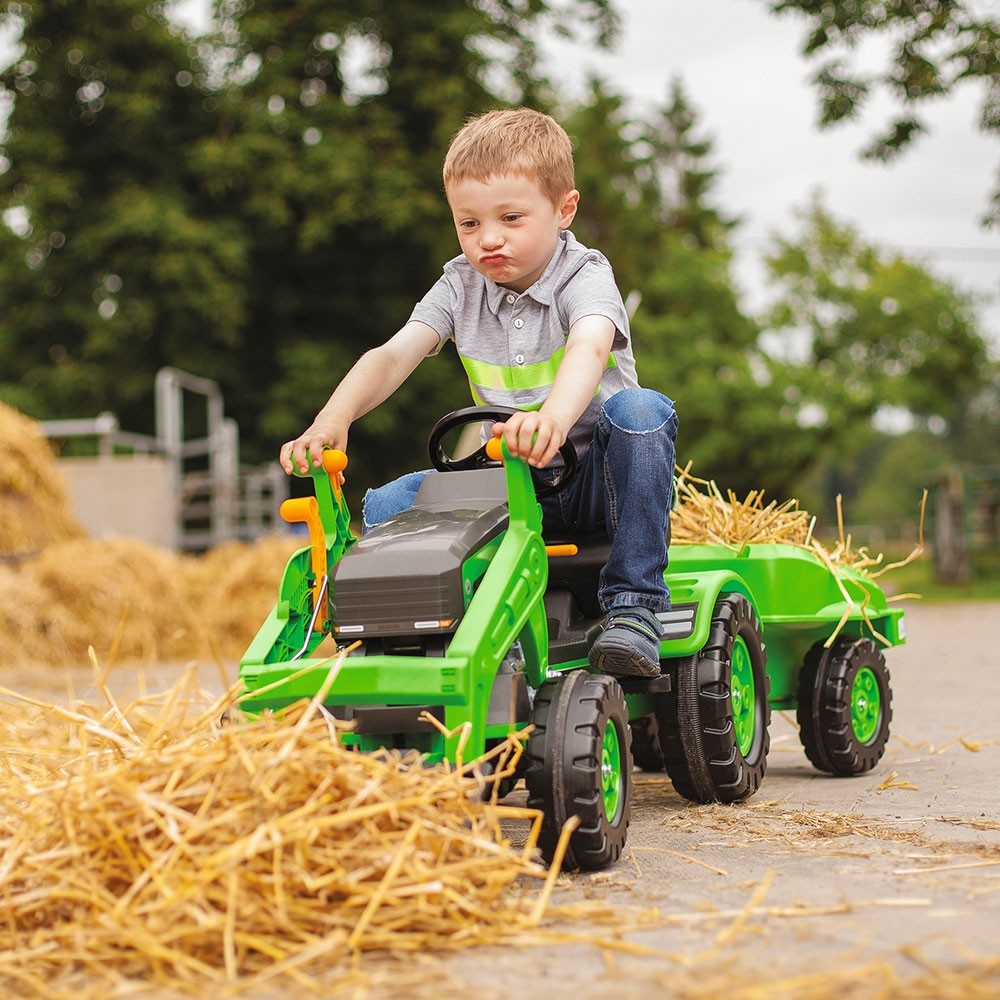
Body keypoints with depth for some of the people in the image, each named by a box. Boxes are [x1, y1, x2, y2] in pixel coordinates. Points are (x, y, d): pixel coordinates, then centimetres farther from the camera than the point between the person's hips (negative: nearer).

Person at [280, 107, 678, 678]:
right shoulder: (461, 286, 3)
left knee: (640, 410, -35)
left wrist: (554, 416, -59)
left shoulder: (585, 277, -12)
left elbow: (589, 350, -36)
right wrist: (333, 418, -31)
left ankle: (633, 605, -31)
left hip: (595, 477, -3)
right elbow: (392, 356, -10)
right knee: (387, 507, -15)